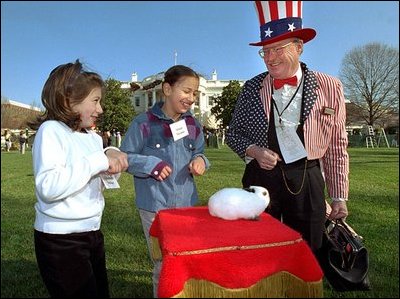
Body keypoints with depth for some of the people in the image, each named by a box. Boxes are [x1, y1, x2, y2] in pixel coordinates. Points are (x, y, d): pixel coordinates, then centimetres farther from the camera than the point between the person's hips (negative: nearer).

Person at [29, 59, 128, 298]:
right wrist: (99, 161, -24)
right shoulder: (51, 130, -15)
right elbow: (48, 188, -29)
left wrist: (112, 158, -5)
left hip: (92, 233, 8)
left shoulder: (93, 137, 7)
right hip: (60, 240, -7)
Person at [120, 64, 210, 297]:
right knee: (164, 266, 10)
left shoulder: (193, 125, 4)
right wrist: (151, 165, -19)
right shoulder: (144, 123, -11)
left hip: (188, 203, 5)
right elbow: (125, 157, -5)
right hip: (155, 206, -4)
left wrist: (200, 160, -7)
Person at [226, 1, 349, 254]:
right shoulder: (252, 88, 0)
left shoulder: (329, 87, -1)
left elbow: (337, 147, 4)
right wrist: (253, 151, -13)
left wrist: (339, 197, 4)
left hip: (308, 182, 0)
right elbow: (233, 133, 8)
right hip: (260, 179, 1)